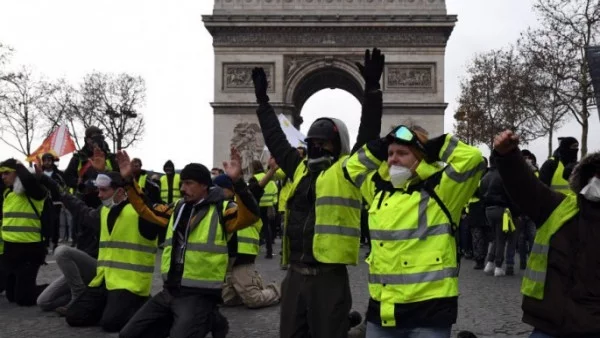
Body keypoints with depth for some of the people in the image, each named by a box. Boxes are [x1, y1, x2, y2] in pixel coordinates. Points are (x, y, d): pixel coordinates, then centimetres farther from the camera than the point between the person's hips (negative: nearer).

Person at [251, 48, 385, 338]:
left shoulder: (347, 171, -2)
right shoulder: (299, 169, 14)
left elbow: (368, 136, -10)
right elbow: (276, 140, 23)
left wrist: (372, 89, -17)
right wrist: (263, 100, 27)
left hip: (329, 276, -6)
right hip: (295, 274, 6)